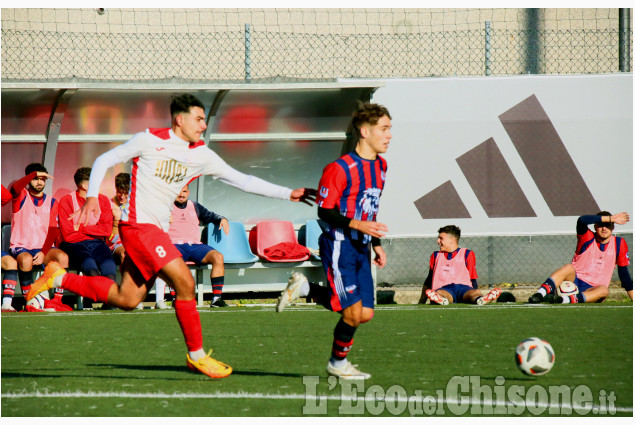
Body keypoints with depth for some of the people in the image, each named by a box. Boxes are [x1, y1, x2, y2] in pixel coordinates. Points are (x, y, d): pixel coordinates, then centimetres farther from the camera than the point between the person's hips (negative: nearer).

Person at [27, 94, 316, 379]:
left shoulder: (201, 155, 10)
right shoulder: (149, 140, -4)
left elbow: (242, 180, 12)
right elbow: (104, 161, 3)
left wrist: (288, 194, 7)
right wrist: (91, 197, -11)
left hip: (157, 231, 8)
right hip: (138, 225, -8)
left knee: (127, 300, 5)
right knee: (184, 283, -14)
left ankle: (59, 279, 18)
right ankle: (197, 355, -4)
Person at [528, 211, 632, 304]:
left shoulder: (619, 244, 6)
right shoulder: (588, 238, -2)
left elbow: (624, 272, 12)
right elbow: (582, 220, -24)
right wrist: (611, 218, -20)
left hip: (591, 289, 1)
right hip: (573, 281, -1)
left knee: (604, 290, -34)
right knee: (569, 268, -33)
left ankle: (566, 300, -55)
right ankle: (540, 294, -51)